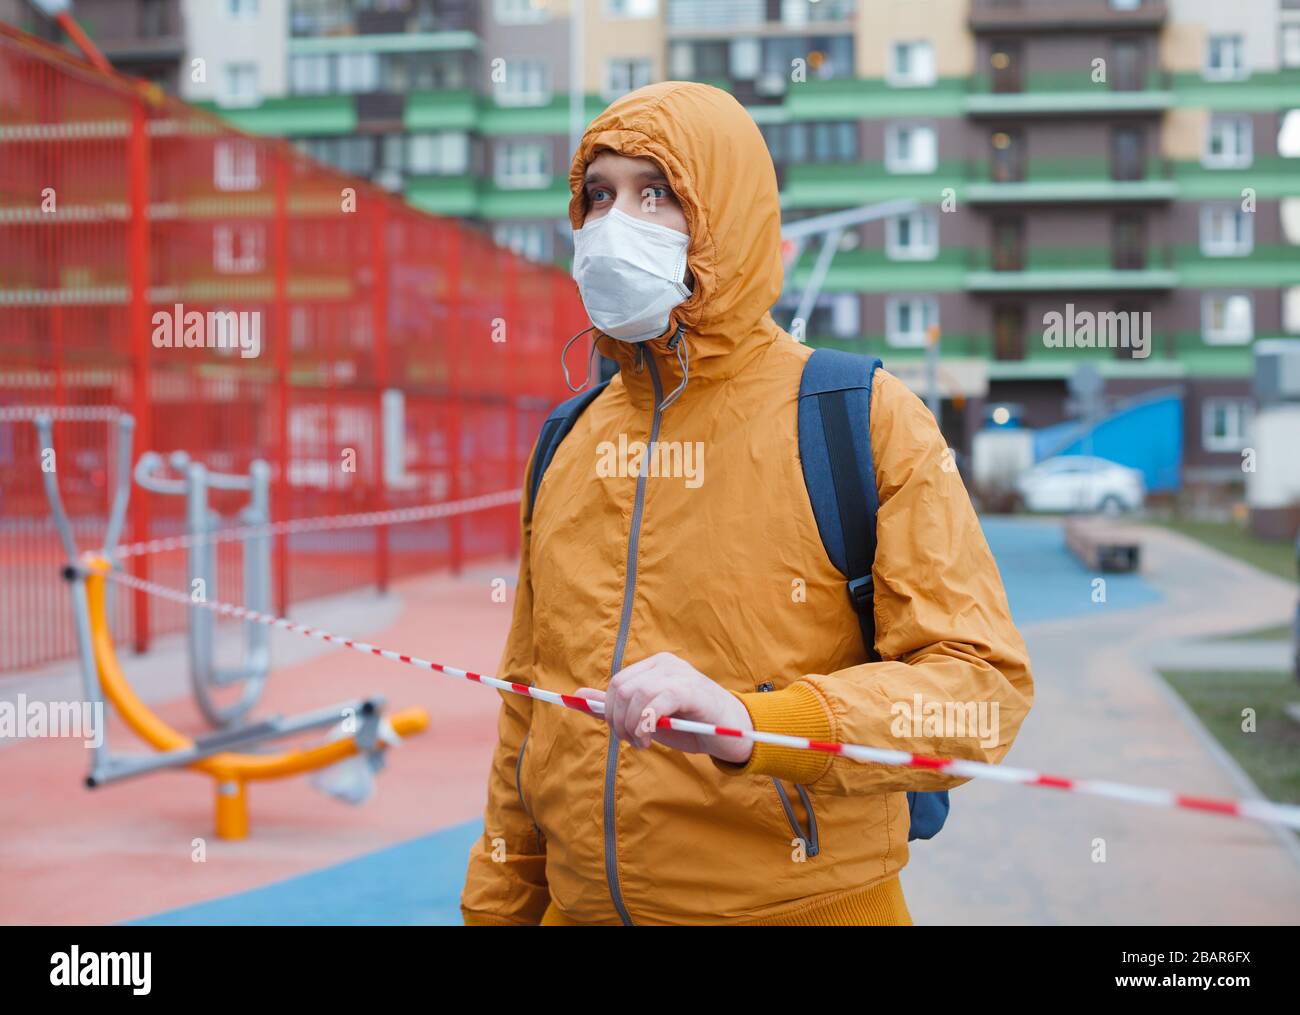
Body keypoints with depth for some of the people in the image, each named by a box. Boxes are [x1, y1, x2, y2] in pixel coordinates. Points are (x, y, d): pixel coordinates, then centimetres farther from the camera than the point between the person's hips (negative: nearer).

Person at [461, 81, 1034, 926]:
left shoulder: (863, 420, -9)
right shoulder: (569, 445, 7)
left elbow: (983, 684, -17)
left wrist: (751, 724, -30)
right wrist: (496, 907, 11)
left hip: (803, 903, -4)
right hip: (581, 906, 5)